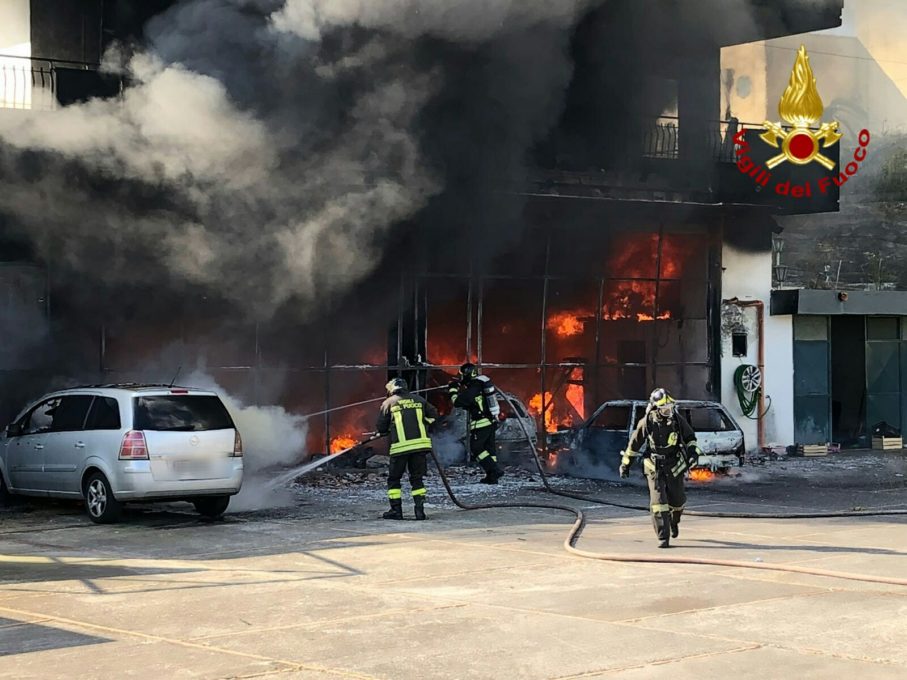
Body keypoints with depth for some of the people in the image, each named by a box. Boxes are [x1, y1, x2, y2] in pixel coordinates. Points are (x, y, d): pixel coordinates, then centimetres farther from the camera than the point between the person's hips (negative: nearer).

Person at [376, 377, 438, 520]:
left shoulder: (389, 403, 3)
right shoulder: (418, 400, 10)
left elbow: (381, 428, 3)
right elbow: (433, 414, 19)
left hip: (400, 446, -3)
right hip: (420, 444, 3)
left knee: (394, 479, 11)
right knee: (417, 478, 13)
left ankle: (396, 510, 8)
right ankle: (420, 509, 2)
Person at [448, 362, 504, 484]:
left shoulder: (473, 388, -17)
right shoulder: (483, 382, 10)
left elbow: (458, 402, -15)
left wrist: (453, 390, 0)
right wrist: (460, 388, 18)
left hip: (481, 423, -9)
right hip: (491, 421, 9)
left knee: (476, 449, -3)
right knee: (489, 448, 12)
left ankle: (494, 471, -13)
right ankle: (492, 476, 12)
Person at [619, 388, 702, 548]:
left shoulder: (678, 420, -8)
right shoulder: (647, 423, -11)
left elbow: (690, 437, 8)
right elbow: (634, 443, 2)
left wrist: (693, 452, -10)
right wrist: (625, 464, 8)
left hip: (674, 467, 2)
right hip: (654, 468, -2)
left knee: (677, 500, 10)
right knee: (658, 502, -13)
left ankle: (674, 521, 46)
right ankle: (663, 538, -10)